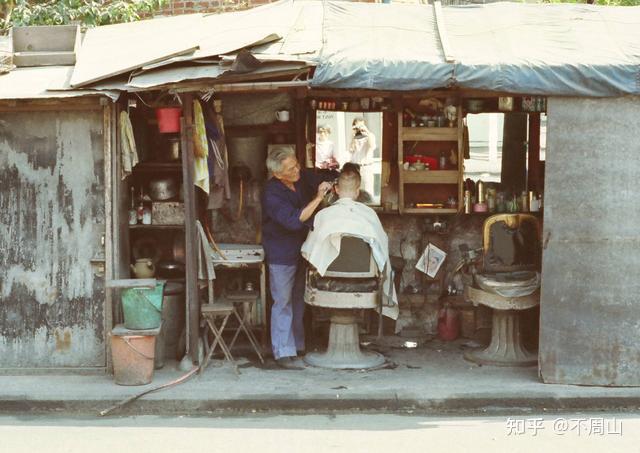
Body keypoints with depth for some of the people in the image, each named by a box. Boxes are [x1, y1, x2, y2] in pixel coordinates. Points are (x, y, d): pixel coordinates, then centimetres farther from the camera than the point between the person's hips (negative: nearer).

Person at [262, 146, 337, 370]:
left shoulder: (302, 178, -2)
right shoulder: (272, 194, -23)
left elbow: (324, 179, 16)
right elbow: (294, 220, -31)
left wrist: (333, 172, -7)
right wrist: (318, 198, -30)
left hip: (302, 250, 7)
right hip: (281, 255, -7)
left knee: (299, 299, 14)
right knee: (283, 302, -3)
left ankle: (298, 345, 24)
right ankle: (284, 353, 2)